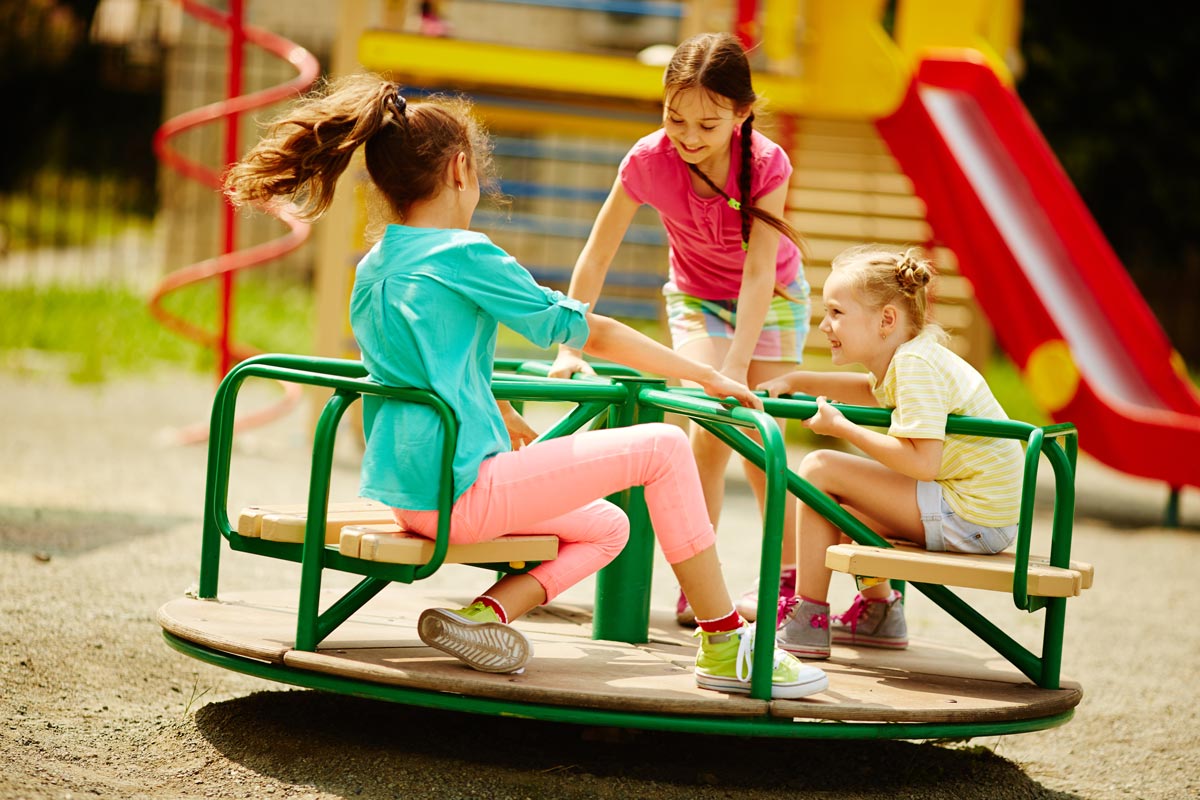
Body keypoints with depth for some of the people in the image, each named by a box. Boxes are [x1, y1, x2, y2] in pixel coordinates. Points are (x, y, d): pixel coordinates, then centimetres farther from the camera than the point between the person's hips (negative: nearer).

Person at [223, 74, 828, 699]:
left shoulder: (371, 270, 14)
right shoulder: (463, 256, -11)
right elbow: (592, 333, -5)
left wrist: (514, 430, 37)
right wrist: (709, 377, 3)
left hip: (398, 492, 9)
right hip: (456, 490, -9)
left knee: (607, 527, 22)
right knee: (664, 448, -3)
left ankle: (483, 613, 0)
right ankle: (725, 647, -1)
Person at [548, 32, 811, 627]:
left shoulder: (767, 164, -32)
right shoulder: (649, 161, -28)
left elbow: (759, 271, -34)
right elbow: (596, 255, -20)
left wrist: (736, 368, -40)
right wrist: (570, 347, -23)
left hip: (771, 299, -1)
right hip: (697, 298, 1)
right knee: (710, 428, -17)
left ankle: (786, 574, 15)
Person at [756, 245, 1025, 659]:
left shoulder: (916, 364, -19)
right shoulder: (907, 356, 10)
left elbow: (922, 462, -28)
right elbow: (875, 391, 35)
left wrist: (841, 427, -19)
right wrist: (798, 382, 25)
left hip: (970, 518, -10)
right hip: (986, 515, 10)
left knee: (819, 469, -10)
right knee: (843, 497, 25)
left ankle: (807, 621, -6)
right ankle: (878, 611, 33)